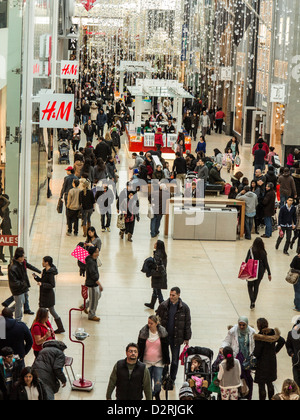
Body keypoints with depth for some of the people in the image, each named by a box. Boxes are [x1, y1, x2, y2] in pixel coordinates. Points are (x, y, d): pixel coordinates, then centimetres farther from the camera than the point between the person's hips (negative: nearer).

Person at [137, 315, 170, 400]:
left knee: (158, 383, -7)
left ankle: (156, 394, 22)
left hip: (158, 362, -1)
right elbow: (139, 347, 2)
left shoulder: (162, 332, -5)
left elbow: (166, 348, 4)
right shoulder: (143, 332, -7)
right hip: (146, 362, 1)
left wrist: (167, 361, 8)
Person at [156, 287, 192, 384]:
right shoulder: (163, 306, -3)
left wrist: (187, 338, 4)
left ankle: (172, 378, 23)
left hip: (176, 337, 0)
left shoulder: (184, 308, -4)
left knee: (175, 360, 7)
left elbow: (187, 324, 3)